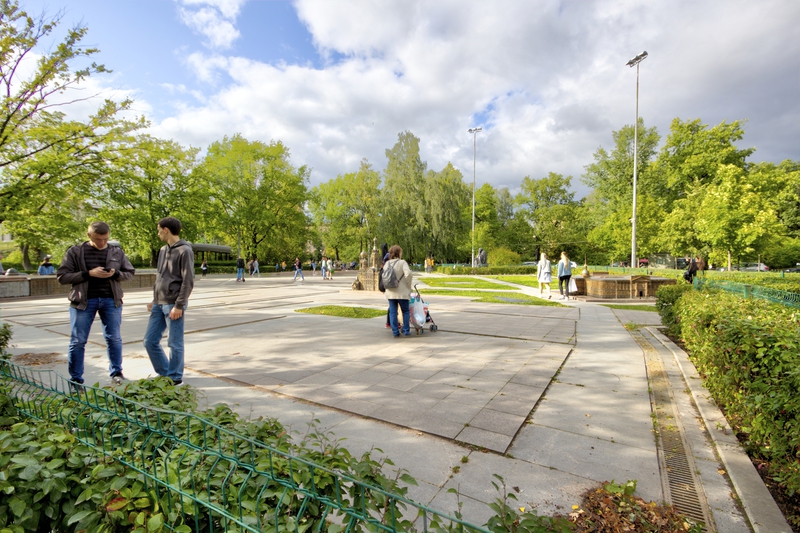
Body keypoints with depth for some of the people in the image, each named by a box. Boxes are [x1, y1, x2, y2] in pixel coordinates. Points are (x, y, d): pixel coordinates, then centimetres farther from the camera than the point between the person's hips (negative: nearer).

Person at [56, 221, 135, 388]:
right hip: (83, 301, -1)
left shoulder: (117, 252, 4)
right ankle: (76, 379, 17)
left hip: (111, 300, 2)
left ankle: (116, 372, 22)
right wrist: (88, 274, -17)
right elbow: (62, 277, -4)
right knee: (78, 341, 4)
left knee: (114, 338, 8)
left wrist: (115, 274, -11)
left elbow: (130, 273, 10)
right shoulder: (75, 252, -2)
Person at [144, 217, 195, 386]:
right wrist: (154, 299, 15)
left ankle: (175, 377, 17)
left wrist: (179, 306, -17)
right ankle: (164, 373, 27)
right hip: (159, 304, 8)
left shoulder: (184, 251, -11)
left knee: (174, 344, 1)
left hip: (173, 305, -8)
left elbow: (188, 281, -14)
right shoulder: (163, 250, 14)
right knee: (150, 341, 12)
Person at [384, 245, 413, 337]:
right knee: (405, 311, 12)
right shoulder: (402, 262, -11)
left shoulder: (387, 263, 5)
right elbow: (408, 274, -24)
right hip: (402, 292, -4)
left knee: (393, 312, 9)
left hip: (390, 292, 4)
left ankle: (395, 332, 11)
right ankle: (406, 331, 15)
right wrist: (408, 285, -11)